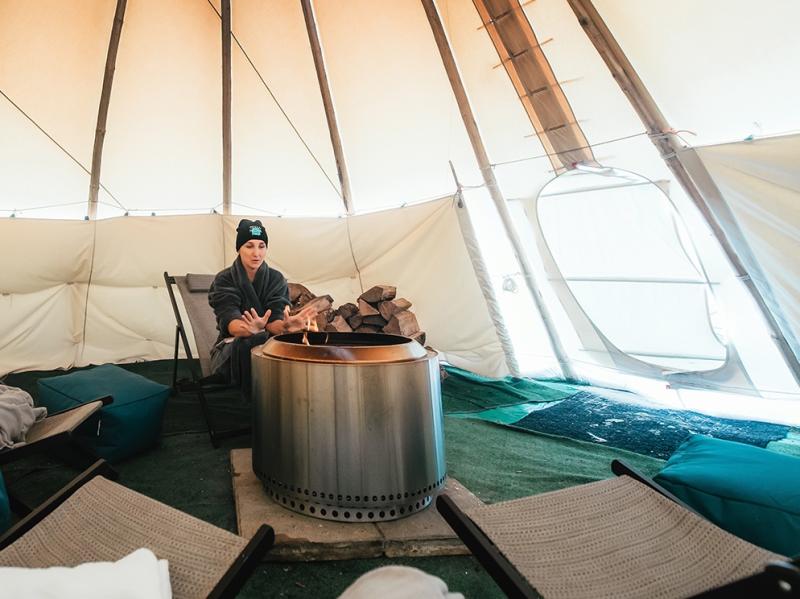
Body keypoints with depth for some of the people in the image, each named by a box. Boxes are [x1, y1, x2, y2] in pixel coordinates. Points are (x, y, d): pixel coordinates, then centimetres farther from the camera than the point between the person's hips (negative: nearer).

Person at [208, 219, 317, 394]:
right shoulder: (224, 280, -7)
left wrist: (285, 325, -41)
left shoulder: (276, 279, -1)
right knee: (244, 347, -35)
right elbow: (229, 322, -23)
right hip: (232, 345, -1)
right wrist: (250, 328, -48)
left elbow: (273, 320, -14)